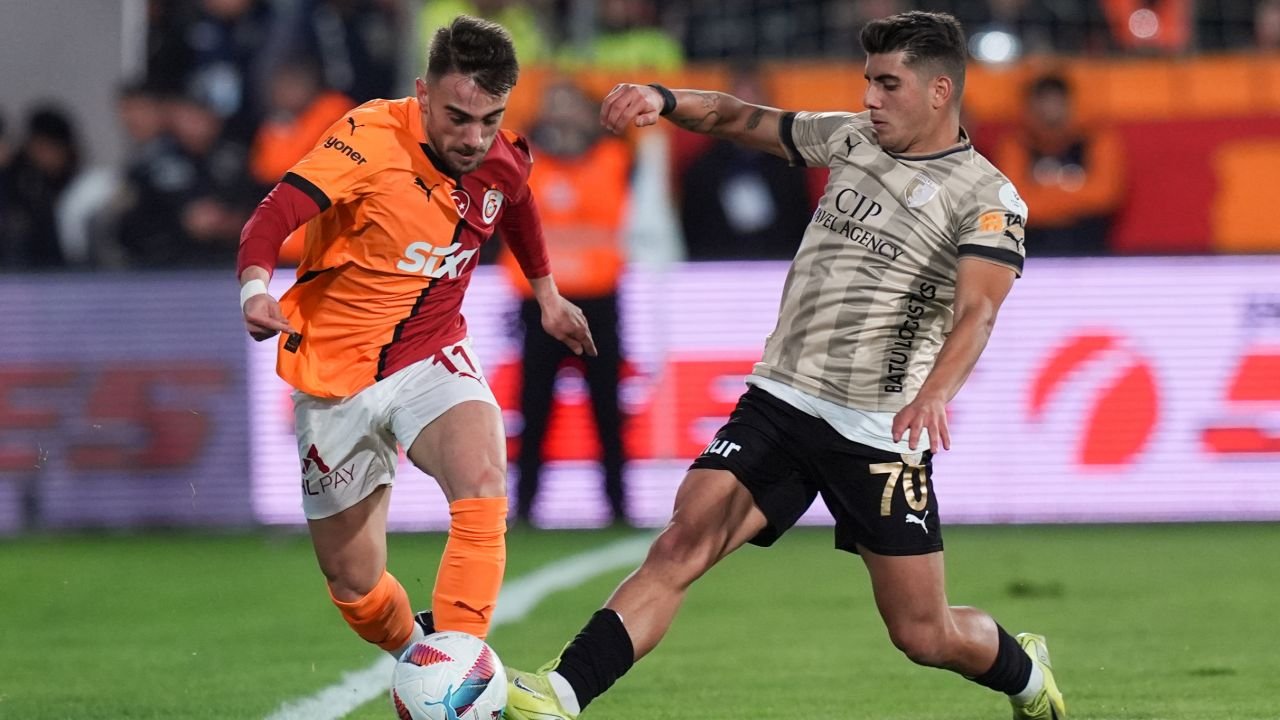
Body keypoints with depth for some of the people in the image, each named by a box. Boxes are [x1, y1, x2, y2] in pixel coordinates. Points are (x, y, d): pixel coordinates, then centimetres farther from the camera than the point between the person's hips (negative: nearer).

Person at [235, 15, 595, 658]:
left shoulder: (504, 161, -6)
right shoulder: (374, 137, -23)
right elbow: (274, 215, -33)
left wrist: (546, 293, 29)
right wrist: (255, 287, -52)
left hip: (432, 359, 2)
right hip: (336, 374, -2)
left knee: (482, 482, -31)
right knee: (354, 583, 8)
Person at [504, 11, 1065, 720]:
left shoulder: (988, 199, -6)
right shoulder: (851, 138, 12)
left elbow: (975, 313, -21)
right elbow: (741, 119, 23)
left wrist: (933, 395, -40)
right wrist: (662, 98, 3)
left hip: (878, 432, -4)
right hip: (779, 399, 4)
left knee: (924, 635, 3)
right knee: (680, 545, -17)